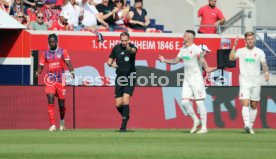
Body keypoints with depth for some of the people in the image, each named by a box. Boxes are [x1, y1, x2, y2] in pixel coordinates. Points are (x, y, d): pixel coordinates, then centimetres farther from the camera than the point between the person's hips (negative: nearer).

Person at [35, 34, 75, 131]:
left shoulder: (62, 52, 2)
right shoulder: (45, 54, 7)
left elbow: (68, 62, -9)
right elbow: (41, 66, 5)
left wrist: (71, 71, -28)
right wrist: (37, 72, -17)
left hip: (60, 80, -1)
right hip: (50, 80, 1)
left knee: (61, 103, 7)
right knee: (50, 101, -14)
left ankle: (62, 121, 35)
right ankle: (52, 125, -17)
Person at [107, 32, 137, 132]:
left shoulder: (131, 47, -9)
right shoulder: (116, 48, 4)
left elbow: (134, 50, -34)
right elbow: (109, 60, 14)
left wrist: (130, 49, -59)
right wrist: (111, 64, -11)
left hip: (130, 77, -4)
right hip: (119, 78, 4)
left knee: (126, 99, -18)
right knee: (118, 104, 1)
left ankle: (123, 126, -13)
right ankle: (126, 116, 33)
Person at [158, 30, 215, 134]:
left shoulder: (196, 49, -14)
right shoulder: (183, 49, 11)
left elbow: (202, 59, -31)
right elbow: (176, 60, 22)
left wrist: (206, 68, -49)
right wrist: (165, 60, 12)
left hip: (197, 80, -7)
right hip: (187, 80, 7)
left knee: (199, 102, -4)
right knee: (184, 101, 1)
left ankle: (204, 127, 2)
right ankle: (195, 121, 20)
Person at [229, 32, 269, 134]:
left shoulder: (259, 52, 5)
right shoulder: (241, 51, 3)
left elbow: (264, 64, 3)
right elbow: (231, 58, -12)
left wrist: (266, 73, -14)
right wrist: (234, 46, -17)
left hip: (256, 82, 2)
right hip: (244, 82, -2)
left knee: (254, 105, 6)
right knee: (245, 103, -16)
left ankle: (251, 126, 15)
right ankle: (247, 125, -27)